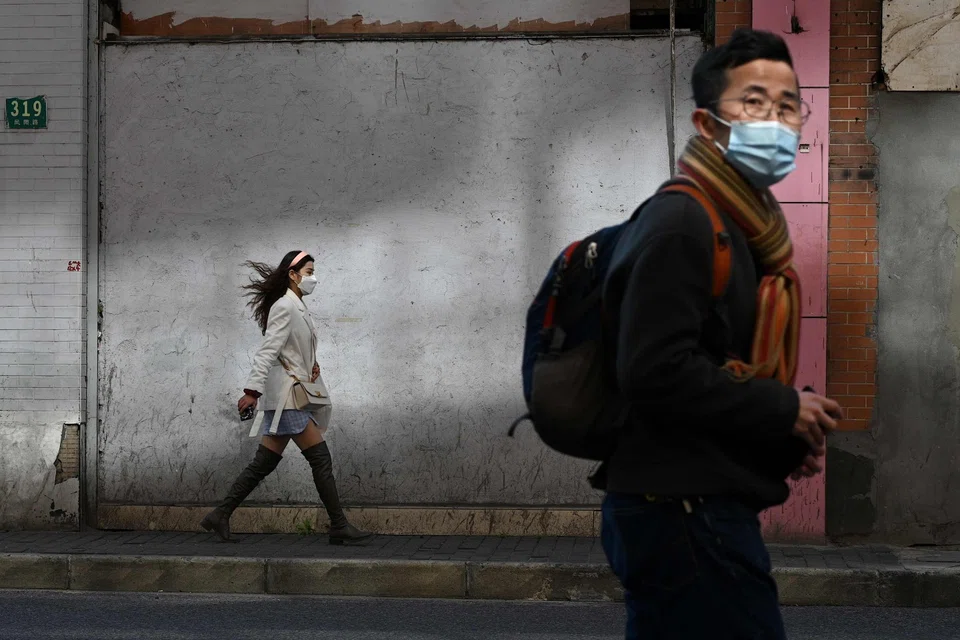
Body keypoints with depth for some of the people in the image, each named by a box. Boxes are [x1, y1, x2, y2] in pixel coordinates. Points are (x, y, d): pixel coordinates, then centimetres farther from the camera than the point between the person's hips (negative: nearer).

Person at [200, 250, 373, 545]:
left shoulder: (297, 308, 18)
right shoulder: (284, 307, -12)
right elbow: (268, 350, -20)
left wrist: (311, 365, 4)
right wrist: (253, 390, -26)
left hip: (291, 395, 10)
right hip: (285, 393, -10)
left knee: (264, 463, 8)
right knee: (321, 458, -8)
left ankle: (219, 516, 9)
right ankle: (339, 527, -5)